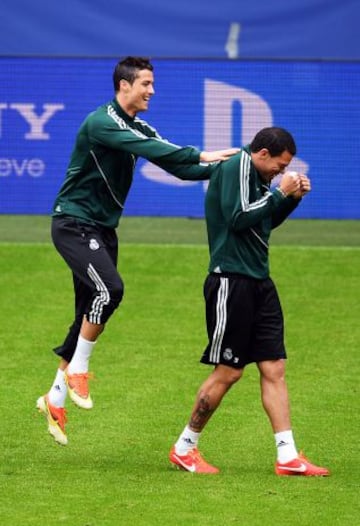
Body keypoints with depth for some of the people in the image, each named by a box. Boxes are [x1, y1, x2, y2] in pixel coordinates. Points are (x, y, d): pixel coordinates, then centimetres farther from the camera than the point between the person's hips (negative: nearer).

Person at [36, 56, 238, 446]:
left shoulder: (137, 128, 10)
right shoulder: (102, 122, -17)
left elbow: (174, 164, 5)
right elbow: (148, 149, -31)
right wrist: (201, 155, -34)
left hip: (101, 230, 9)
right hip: (74, 223, -9)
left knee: (89, 315, 7)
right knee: (109, 288, -27)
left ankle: (55, 398, 16)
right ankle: (78, 370, -12)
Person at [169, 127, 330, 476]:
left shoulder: (254, 175, 16)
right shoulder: (236, 167, -12)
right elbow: (239, 217, -22)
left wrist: (292, 198, 13)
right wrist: (279, 193, -13)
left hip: (257, 283, 10)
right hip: (231, 281, -10)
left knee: (274, 368, 4)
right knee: (228, 371, -4)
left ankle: (288, 457, 4)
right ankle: (184, 449, 10)